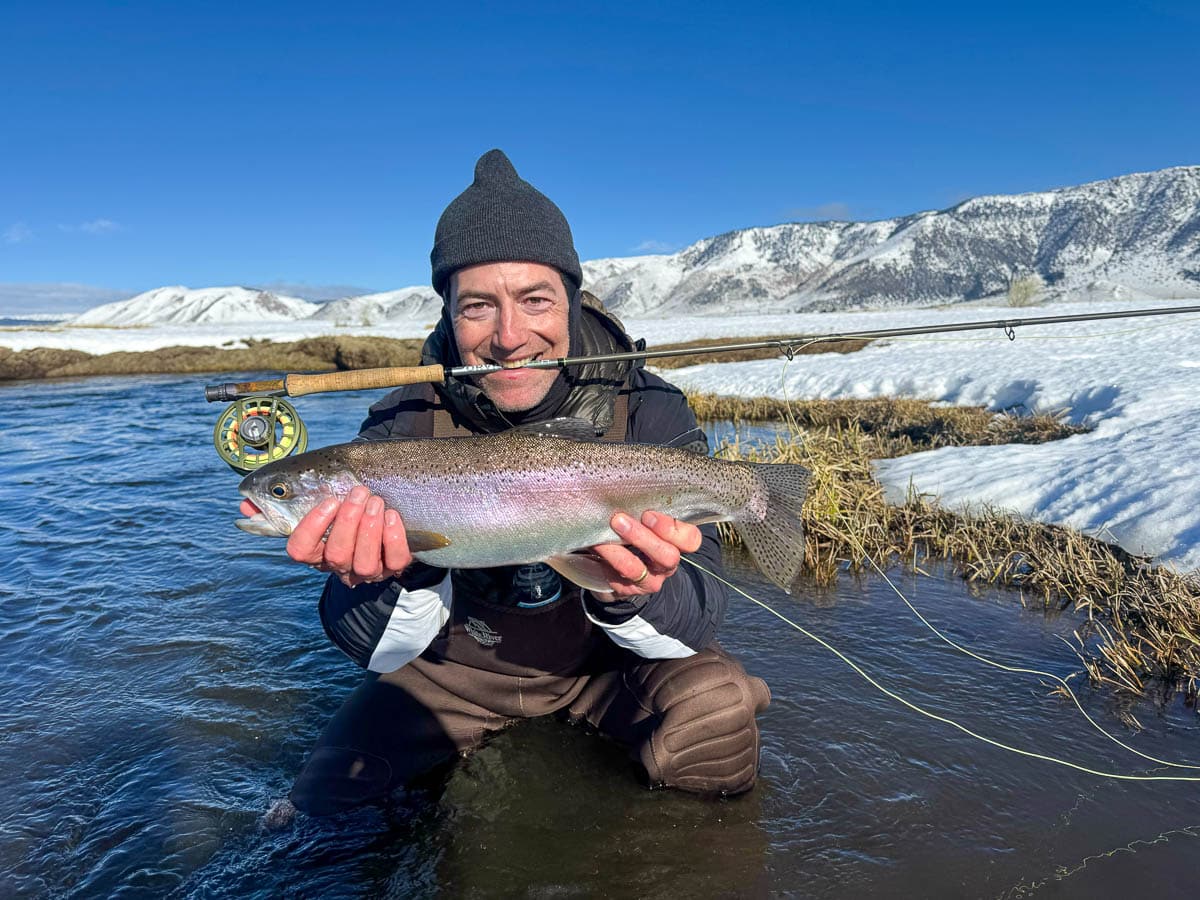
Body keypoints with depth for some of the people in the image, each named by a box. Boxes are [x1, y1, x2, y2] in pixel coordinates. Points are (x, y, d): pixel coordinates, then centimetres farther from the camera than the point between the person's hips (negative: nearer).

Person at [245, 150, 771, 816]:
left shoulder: (649, 412, -20)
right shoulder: (402, 428, -17)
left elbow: (698, 621, -20)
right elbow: (374, 650, -18)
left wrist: (630, 597, -43)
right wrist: (403, 577, -41)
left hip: (607, 656, 0)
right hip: (459, 662, 1)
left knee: (714, 709, -23)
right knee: (330, 791, -12)